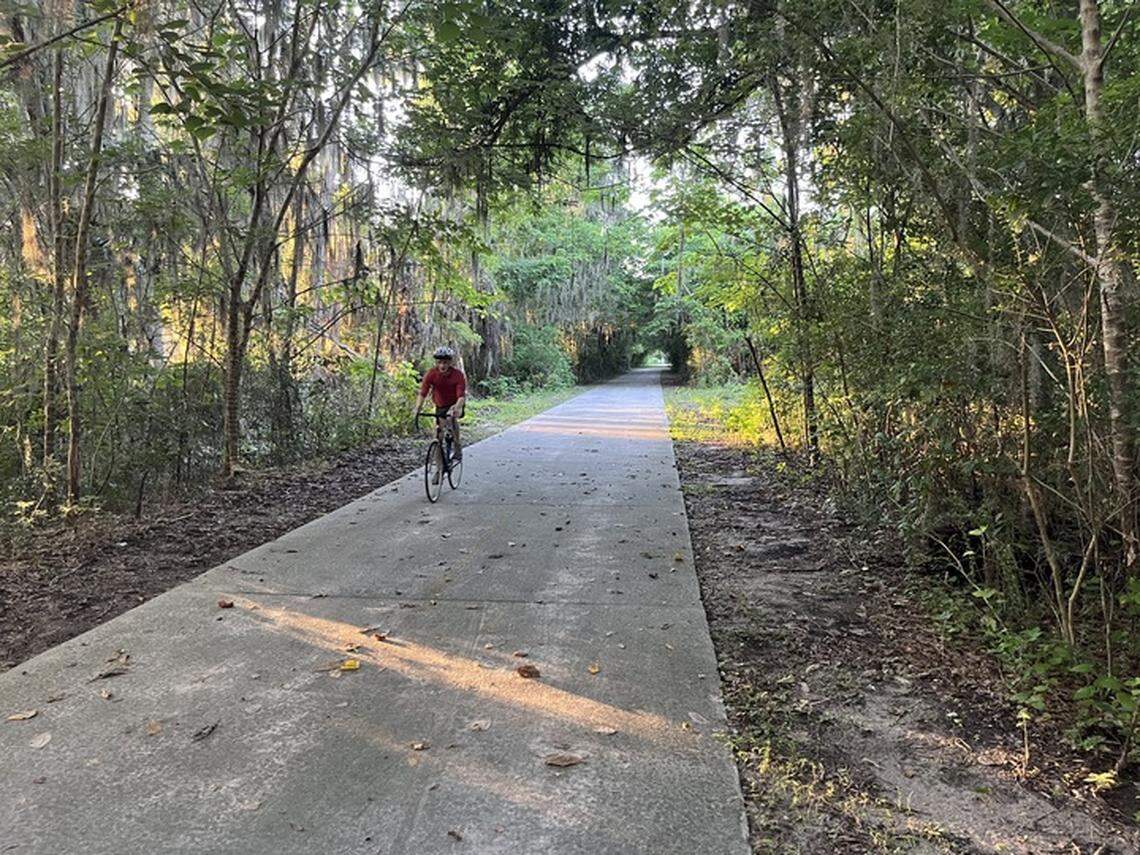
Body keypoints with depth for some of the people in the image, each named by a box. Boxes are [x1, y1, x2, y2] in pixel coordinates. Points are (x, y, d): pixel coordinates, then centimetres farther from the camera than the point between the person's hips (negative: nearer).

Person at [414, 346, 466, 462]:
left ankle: (457, 448, -19)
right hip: (440, 406, 3)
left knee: (452, 417, -34)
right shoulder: (431, 374, -21)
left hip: (455, 405, -3)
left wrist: (457, 408, -56)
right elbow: (422, 392, -29)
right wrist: (418, 407, -47)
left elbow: (462, 395, -35)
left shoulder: (458, 375, -26)